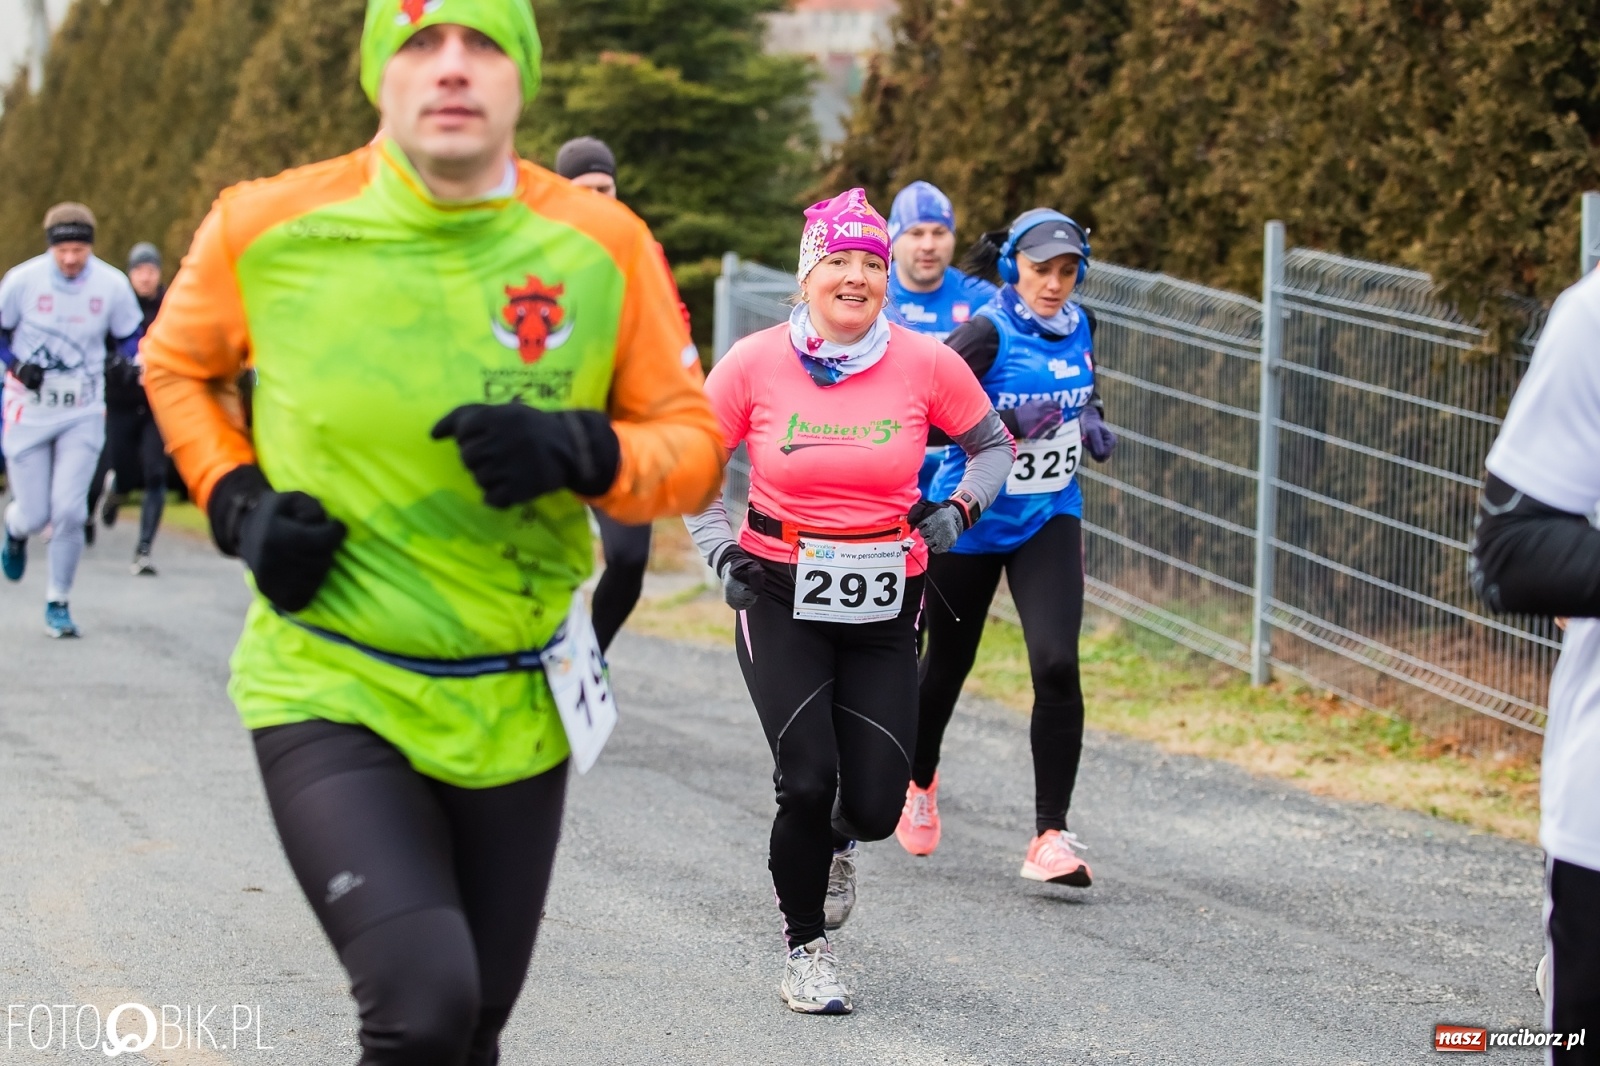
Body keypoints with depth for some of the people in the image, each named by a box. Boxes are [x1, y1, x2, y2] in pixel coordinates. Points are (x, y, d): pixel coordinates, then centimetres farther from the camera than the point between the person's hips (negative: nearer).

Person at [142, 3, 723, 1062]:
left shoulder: (601, 246, -6)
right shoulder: (269, 228, -7)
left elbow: (695, 447, 1)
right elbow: (178, 366, 13)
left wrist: (578, 451, -19)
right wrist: (237, 503, -4)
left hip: (516, 709, 3)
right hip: (331, 693, -3)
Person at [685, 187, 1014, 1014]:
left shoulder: (924, 363, -5)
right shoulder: (755, 362, -8)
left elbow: (993, 446, 11)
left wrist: (958, 509, -6)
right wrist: (721, 550, -5)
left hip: (884, 606, 1)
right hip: (780, 599, -1)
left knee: (874, 806, -2)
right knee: (807, 781, -13)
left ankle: (836, 841, 38)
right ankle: (805, 949, 12)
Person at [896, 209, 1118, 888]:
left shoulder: (1078, 325, 1)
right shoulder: (987, 333, -17)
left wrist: (1091, 422, 0)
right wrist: (1007, 422, -32)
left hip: (1049, 523, 3)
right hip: (970, 521, -3)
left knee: (1057, 665, -17)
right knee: (948, 663, 15)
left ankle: (1051, 835, -12)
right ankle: (919, 779, 47)